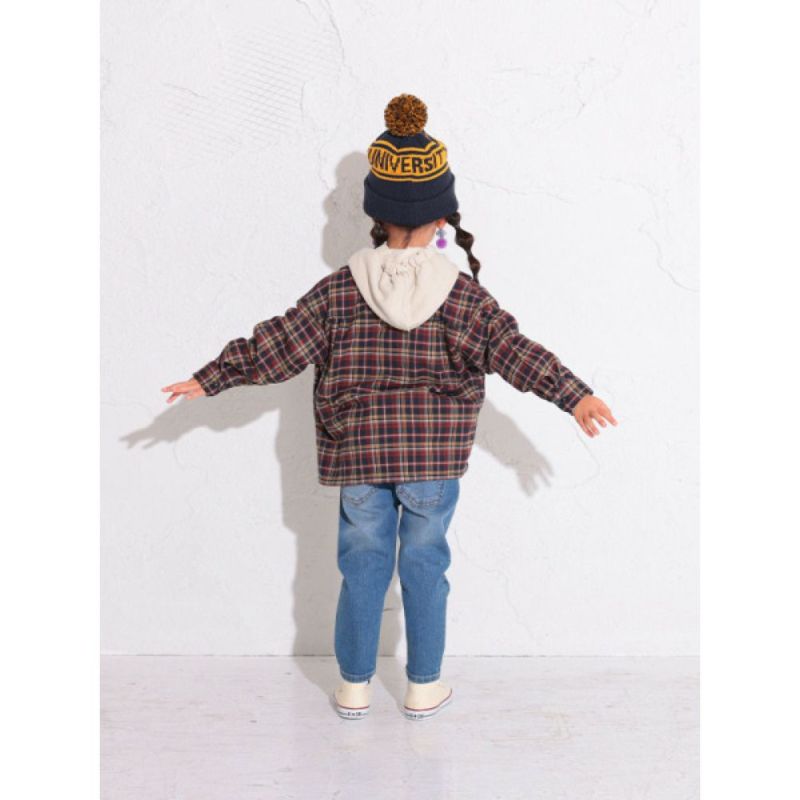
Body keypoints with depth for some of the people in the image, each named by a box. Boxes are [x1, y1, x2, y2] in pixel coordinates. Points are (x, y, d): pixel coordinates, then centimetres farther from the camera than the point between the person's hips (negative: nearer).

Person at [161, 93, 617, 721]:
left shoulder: (340, 290, -4)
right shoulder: (464, 295, -6)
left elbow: (278, 344, -2)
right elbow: (514, 350, -8)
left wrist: (210, 379, 6)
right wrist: (574, 393, -2)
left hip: (357, 455, 1)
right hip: (434, 456, -1)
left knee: (362, 563, 13)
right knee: (425, 564, 12)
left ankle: (355, 685, 24)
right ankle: (425, 686, 22)